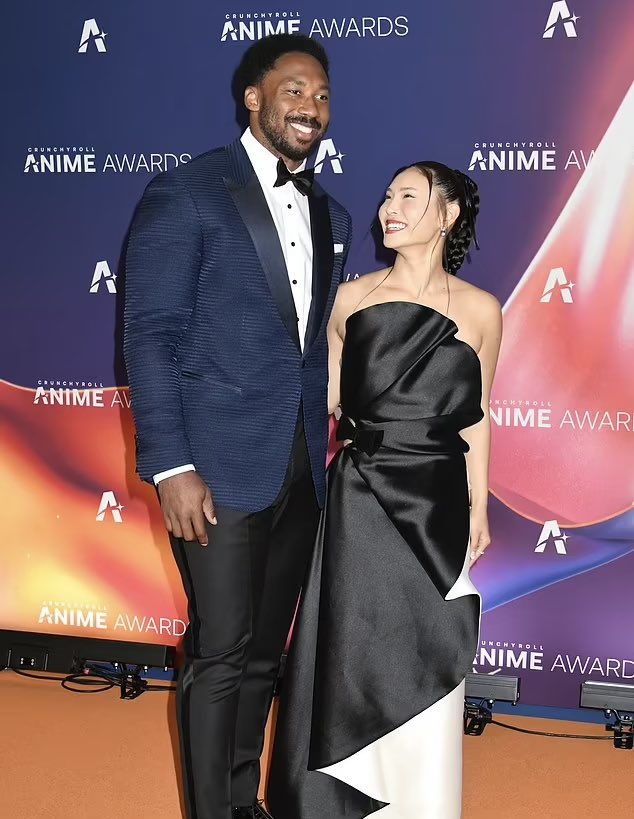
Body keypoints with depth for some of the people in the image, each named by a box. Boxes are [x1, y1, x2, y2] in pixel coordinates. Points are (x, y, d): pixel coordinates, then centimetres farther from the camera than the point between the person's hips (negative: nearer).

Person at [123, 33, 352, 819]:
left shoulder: (329, 214, 14)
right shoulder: (184, 194, -5)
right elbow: (150, 337, -10)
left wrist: (323, 447, 8)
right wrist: (172, 467, -16)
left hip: (300, 472, 6)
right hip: (220, 467, -6)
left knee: (264, 652, 15)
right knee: (220, 653, -1)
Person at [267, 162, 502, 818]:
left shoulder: (480, 310, 0)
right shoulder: (351, 297, 0)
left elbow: (474, 420, 7)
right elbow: (328, 397, 9)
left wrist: (478, 508, 9)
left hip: (437, 503, 0)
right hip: (360, 500, 0)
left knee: (426, 661, 8)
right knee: (351, 651, 9)